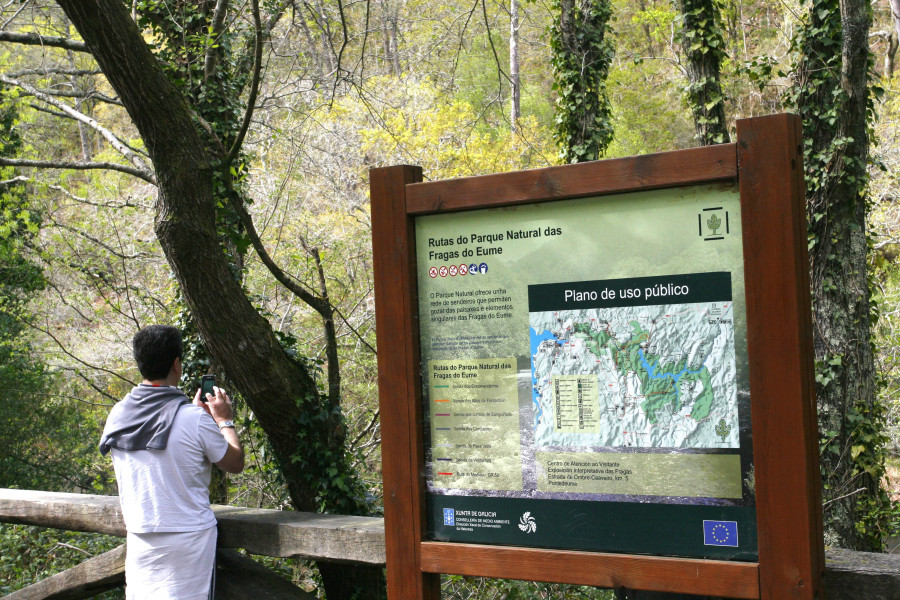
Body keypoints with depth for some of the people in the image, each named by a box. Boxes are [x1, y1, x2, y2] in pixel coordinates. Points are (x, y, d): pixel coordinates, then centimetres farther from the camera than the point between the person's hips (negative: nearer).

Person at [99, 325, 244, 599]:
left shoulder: (118, 415, 1)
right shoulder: (194, 419, -15)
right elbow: (235, 463, -3)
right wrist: (224, 420, 10)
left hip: (139, 537, 5)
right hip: (189, 536, -5)